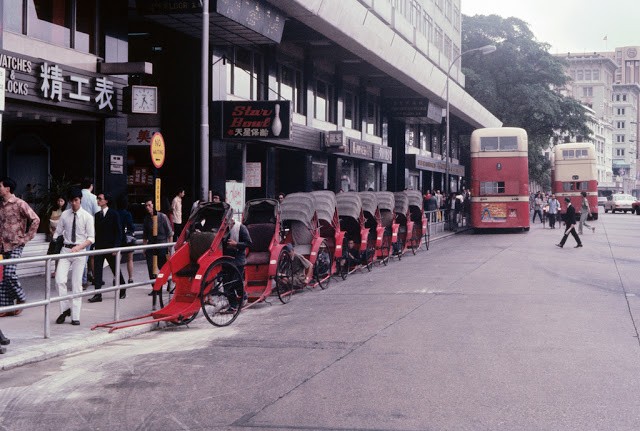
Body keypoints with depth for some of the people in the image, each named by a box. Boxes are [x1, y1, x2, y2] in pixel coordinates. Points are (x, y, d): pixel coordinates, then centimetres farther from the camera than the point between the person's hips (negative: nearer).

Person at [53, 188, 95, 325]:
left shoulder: (87, 217, -4)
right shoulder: (64, 215, 4)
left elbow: (91, 238, -6)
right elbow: (57, 233, 10)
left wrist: (79, 247, -22)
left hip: (79, 251, -2)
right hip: (65, 250, 2)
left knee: (76, 284, 1)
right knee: (60, 280, -11)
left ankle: (75, 316, 6)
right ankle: (65, 309, 7)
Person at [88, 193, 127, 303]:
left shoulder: (114, 214, -5)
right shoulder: (97, 215, 9)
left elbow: (118, 231, -7)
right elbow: (96, 231, 11)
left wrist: (116, 247, -15)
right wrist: (94, 245, 4)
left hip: (110, 247, -4)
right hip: (99, 247, 4)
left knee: (115, 269, 9)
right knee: (97, 270, -6)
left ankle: (122, 291, 28)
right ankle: (98, 295, -7)